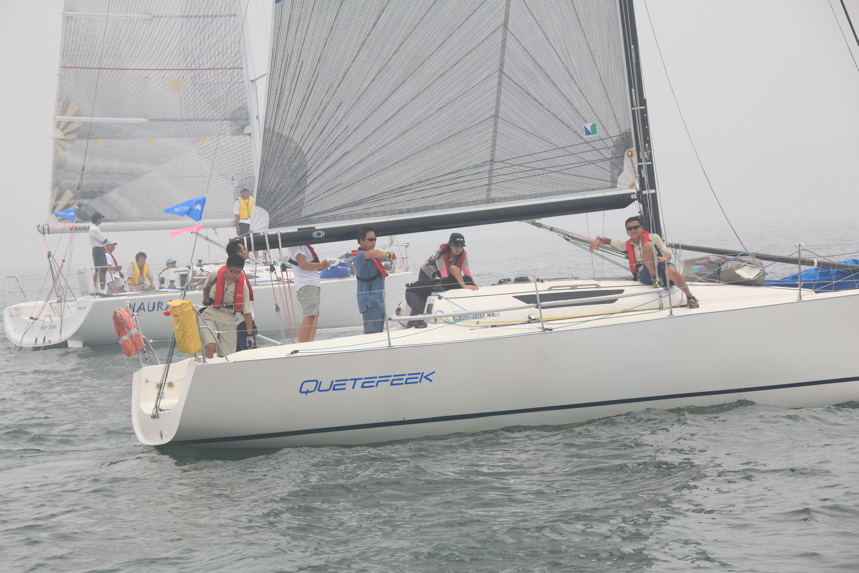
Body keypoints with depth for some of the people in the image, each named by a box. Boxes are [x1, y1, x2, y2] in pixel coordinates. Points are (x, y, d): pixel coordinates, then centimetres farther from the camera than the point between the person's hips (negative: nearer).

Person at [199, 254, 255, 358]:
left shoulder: (242, 286, -10)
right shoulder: (215, 275, -9)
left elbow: (247, 312, -7)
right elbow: (206, 287, 17)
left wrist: (250, 334, -8)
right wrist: (205, 302, 17)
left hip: (228, 321, 1)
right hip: (211, 316, -1)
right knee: (211, 346, -24)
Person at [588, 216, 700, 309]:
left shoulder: (653, 237, 14)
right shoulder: (627, 245, 22)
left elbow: (668, 254, 10)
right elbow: (609, 241, 30)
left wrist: (664, 258, -15)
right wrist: (599, 240, 6)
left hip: (660, 268, -1)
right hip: (645, 275, 1)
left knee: (671, 271, -40)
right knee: (648, 245, -23)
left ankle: (690, 297, -27)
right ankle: (655, 278, -26)